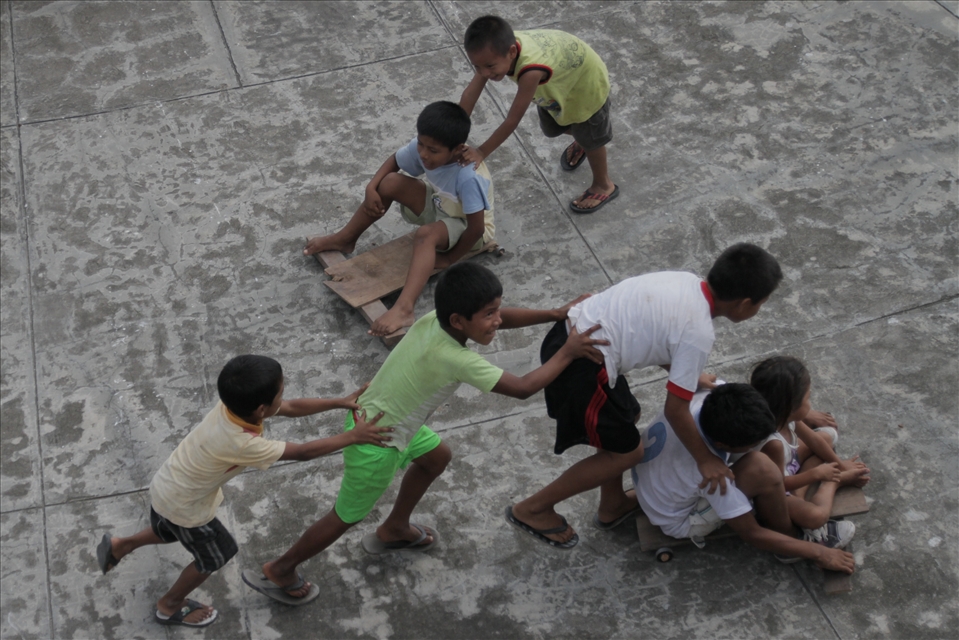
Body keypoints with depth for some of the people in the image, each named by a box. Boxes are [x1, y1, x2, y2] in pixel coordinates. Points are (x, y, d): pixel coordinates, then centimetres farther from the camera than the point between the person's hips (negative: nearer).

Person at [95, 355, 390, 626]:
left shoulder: (235, 404, -18)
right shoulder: (242, 444, -40)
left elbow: (293, 408, -6)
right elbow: (304, 452, -32)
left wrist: (340, 402, -8)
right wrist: (353, 436, -25)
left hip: (168, 487, 7)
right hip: (182, 504, -7)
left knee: (173, 532, 36)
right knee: (216, 554, 18)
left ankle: (118, 546, 52)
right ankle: (170, 606, 39)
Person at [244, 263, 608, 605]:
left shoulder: (434, 321, -12)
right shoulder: (455, 360, -34)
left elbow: (503, 319, 1)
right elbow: (523, 388, -28)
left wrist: (556, 314, -5)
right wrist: (566, 354, -18)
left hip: (372, 415, 8)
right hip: (376, 444, -8)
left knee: (437, 457, 29)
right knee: (346, 518, 14)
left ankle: (394, 530, 47)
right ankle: (278, 571, 33)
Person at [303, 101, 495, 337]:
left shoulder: (469, 177, -39)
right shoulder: (423, 146, -18)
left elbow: (476, 227, -35)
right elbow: (393, 161, 1)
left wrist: (449, 259, -22)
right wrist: (371, 188, -15)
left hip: (468, 227, -7)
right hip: (439, 207, 7)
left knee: (426, 234, -38)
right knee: (390, 182, -13)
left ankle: (403, 309, -54)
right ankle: (344, 239, 7)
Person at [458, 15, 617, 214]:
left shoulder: (531, 70, -50)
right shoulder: (498, 48, -30)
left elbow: (512, 121, -40)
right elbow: (471, 92, -24)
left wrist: (481, 152, -31)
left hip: (586, 81, -6)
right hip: (560, 80, 6)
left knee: (590, 139, 14)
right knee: (551, 128, 25)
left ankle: (603, 186, 40)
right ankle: (579, 142, 58)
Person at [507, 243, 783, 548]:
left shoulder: (686, 281, 6)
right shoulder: (698, 334, -16)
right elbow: (675, 410, -10)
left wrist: (689, 375, 30)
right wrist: (705, 459, 4)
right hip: (581, 366, -9)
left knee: (627, 417, 26)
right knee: (625, 452, 10)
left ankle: (612, 505, 43)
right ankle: (532, 509, 20)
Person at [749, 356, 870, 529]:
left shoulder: (787, 416, -17)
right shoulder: (773, 443, -42)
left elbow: (813, 439, 2)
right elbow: (778, 483, -28)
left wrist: (841, 464, 10)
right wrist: (816, 473, -19)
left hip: (789, 462, 9)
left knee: (828, 434, 15)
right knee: (816, 516, -30)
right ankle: (834, 482, -1)